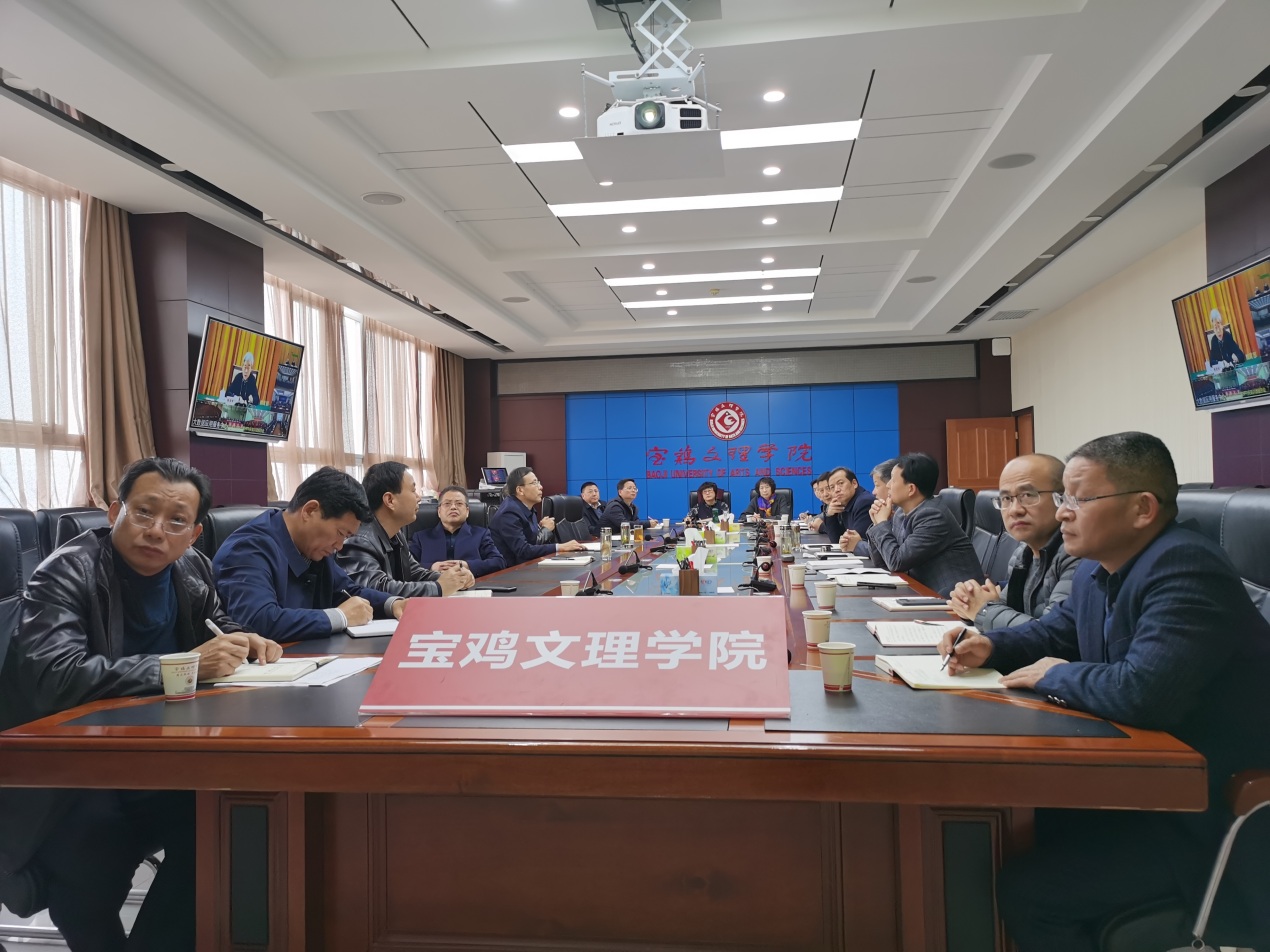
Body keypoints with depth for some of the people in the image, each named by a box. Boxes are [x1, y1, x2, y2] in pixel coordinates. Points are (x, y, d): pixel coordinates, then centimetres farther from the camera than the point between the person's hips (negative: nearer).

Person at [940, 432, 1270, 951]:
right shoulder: (1098, 568, 4)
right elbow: (1055, 631, 22)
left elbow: (1144, 693, -39)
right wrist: (992, 645, 1)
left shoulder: (1185, 569, -26)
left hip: (1208, 815, -9)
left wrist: (1055, 675, -19)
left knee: (1025, 889, -15)